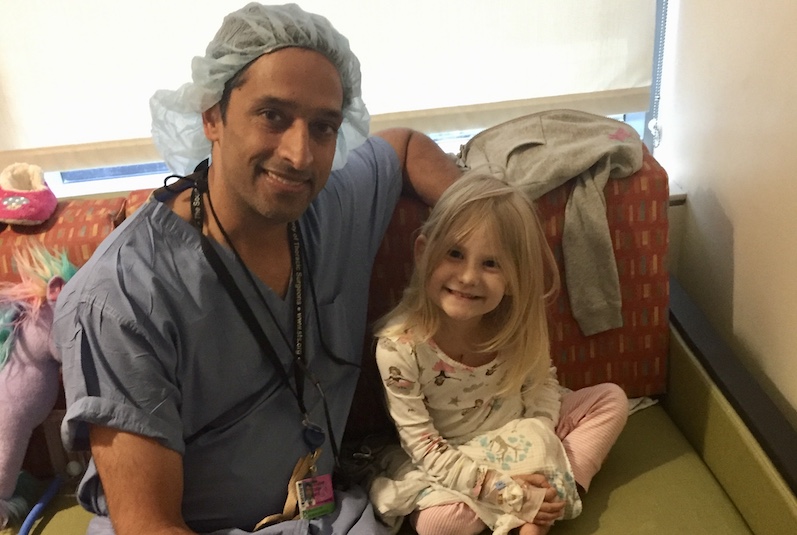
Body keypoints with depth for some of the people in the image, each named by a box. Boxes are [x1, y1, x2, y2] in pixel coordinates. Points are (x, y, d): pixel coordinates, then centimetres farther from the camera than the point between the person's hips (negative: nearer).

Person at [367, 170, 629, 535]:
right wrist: (497, 487, -28)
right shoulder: (398, 345, -28)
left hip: (521, 438, 5)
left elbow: (543, 382, 0)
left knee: (612, 399, -4)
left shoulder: (516, 321, -17)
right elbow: (425, 448, -21)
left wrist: (541, 446, -17)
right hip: (454, 460, -4)